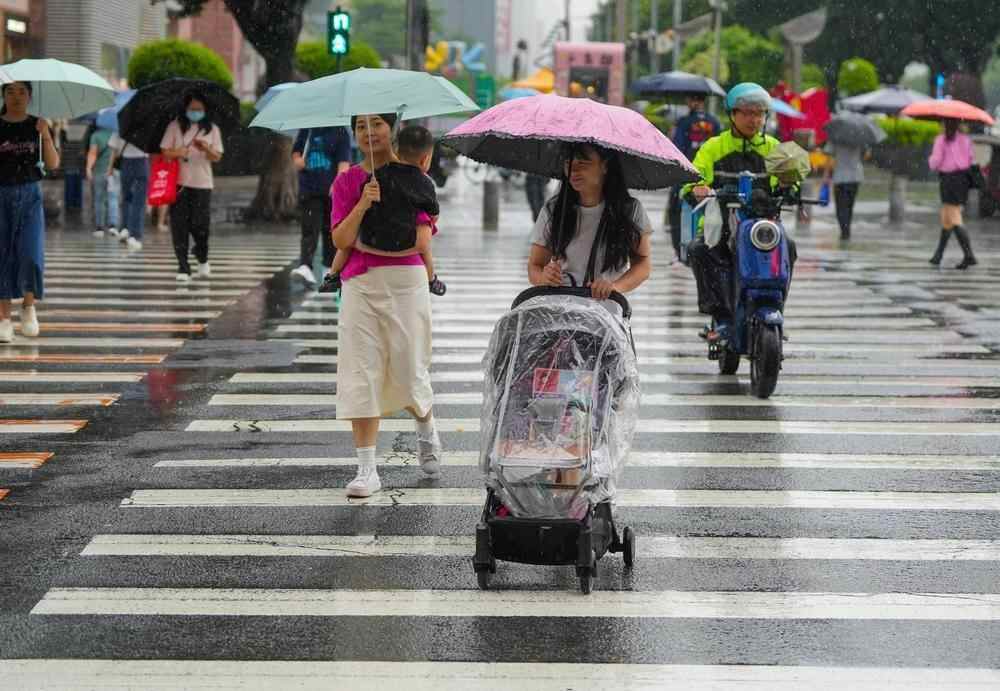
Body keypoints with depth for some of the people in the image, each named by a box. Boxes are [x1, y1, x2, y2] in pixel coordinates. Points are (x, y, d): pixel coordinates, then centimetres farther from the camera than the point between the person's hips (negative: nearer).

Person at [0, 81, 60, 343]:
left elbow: (53, 164, -3)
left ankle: (28, 306, 12)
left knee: (30, 253, -12)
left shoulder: (36, 125, 4)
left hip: (29, 194, 0)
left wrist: (46, 136, -17)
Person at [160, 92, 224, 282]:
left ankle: (202, 259, 26)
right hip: (179, 182, 0)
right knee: (179, 224, -4)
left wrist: (206, 149, -17)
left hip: (202, 183, 0)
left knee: (200, 224, -3)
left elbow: (217, 157, 3)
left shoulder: (212, 129, 7)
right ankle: (183, 268, 2)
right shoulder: (175, 126, 4)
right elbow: (165, 151, 3)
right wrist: (177, 152, -18)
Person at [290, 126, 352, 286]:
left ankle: (330, 267, 21)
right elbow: (295, 152, 23)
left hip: (331, 190, -1)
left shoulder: (340, 132, 0)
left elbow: (344, 162, -9)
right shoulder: (305, 131, 11)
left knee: (330, 230, 9)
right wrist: (298, 160, -2)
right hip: (309, 189, 1)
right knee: (310, 230, -10)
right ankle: (305, 266, -21)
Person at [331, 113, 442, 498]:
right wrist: (362, 205, -17)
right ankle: (366, 469, -3)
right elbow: (340, 240, -2)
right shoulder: (346, 182, 9)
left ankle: (427, 431, 37)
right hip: (359, 285, 2)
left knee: (408, 370, 4)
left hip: (406, 282, -1)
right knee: (361, 373, -5)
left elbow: (422, 238, -6)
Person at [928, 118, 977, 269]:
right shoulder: (965, 139, 6)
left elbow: (935, 163, -10)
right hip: (964, 180, 6)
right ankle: (938, 255, 25)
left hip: (948, 180, -6)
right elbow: (972, 160, 5)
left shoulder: (941, 140, -8)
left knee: (955, 222, -9)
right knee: (946, 218, 18)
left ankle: (969, 255, -23)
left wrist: (932, 160, 13)